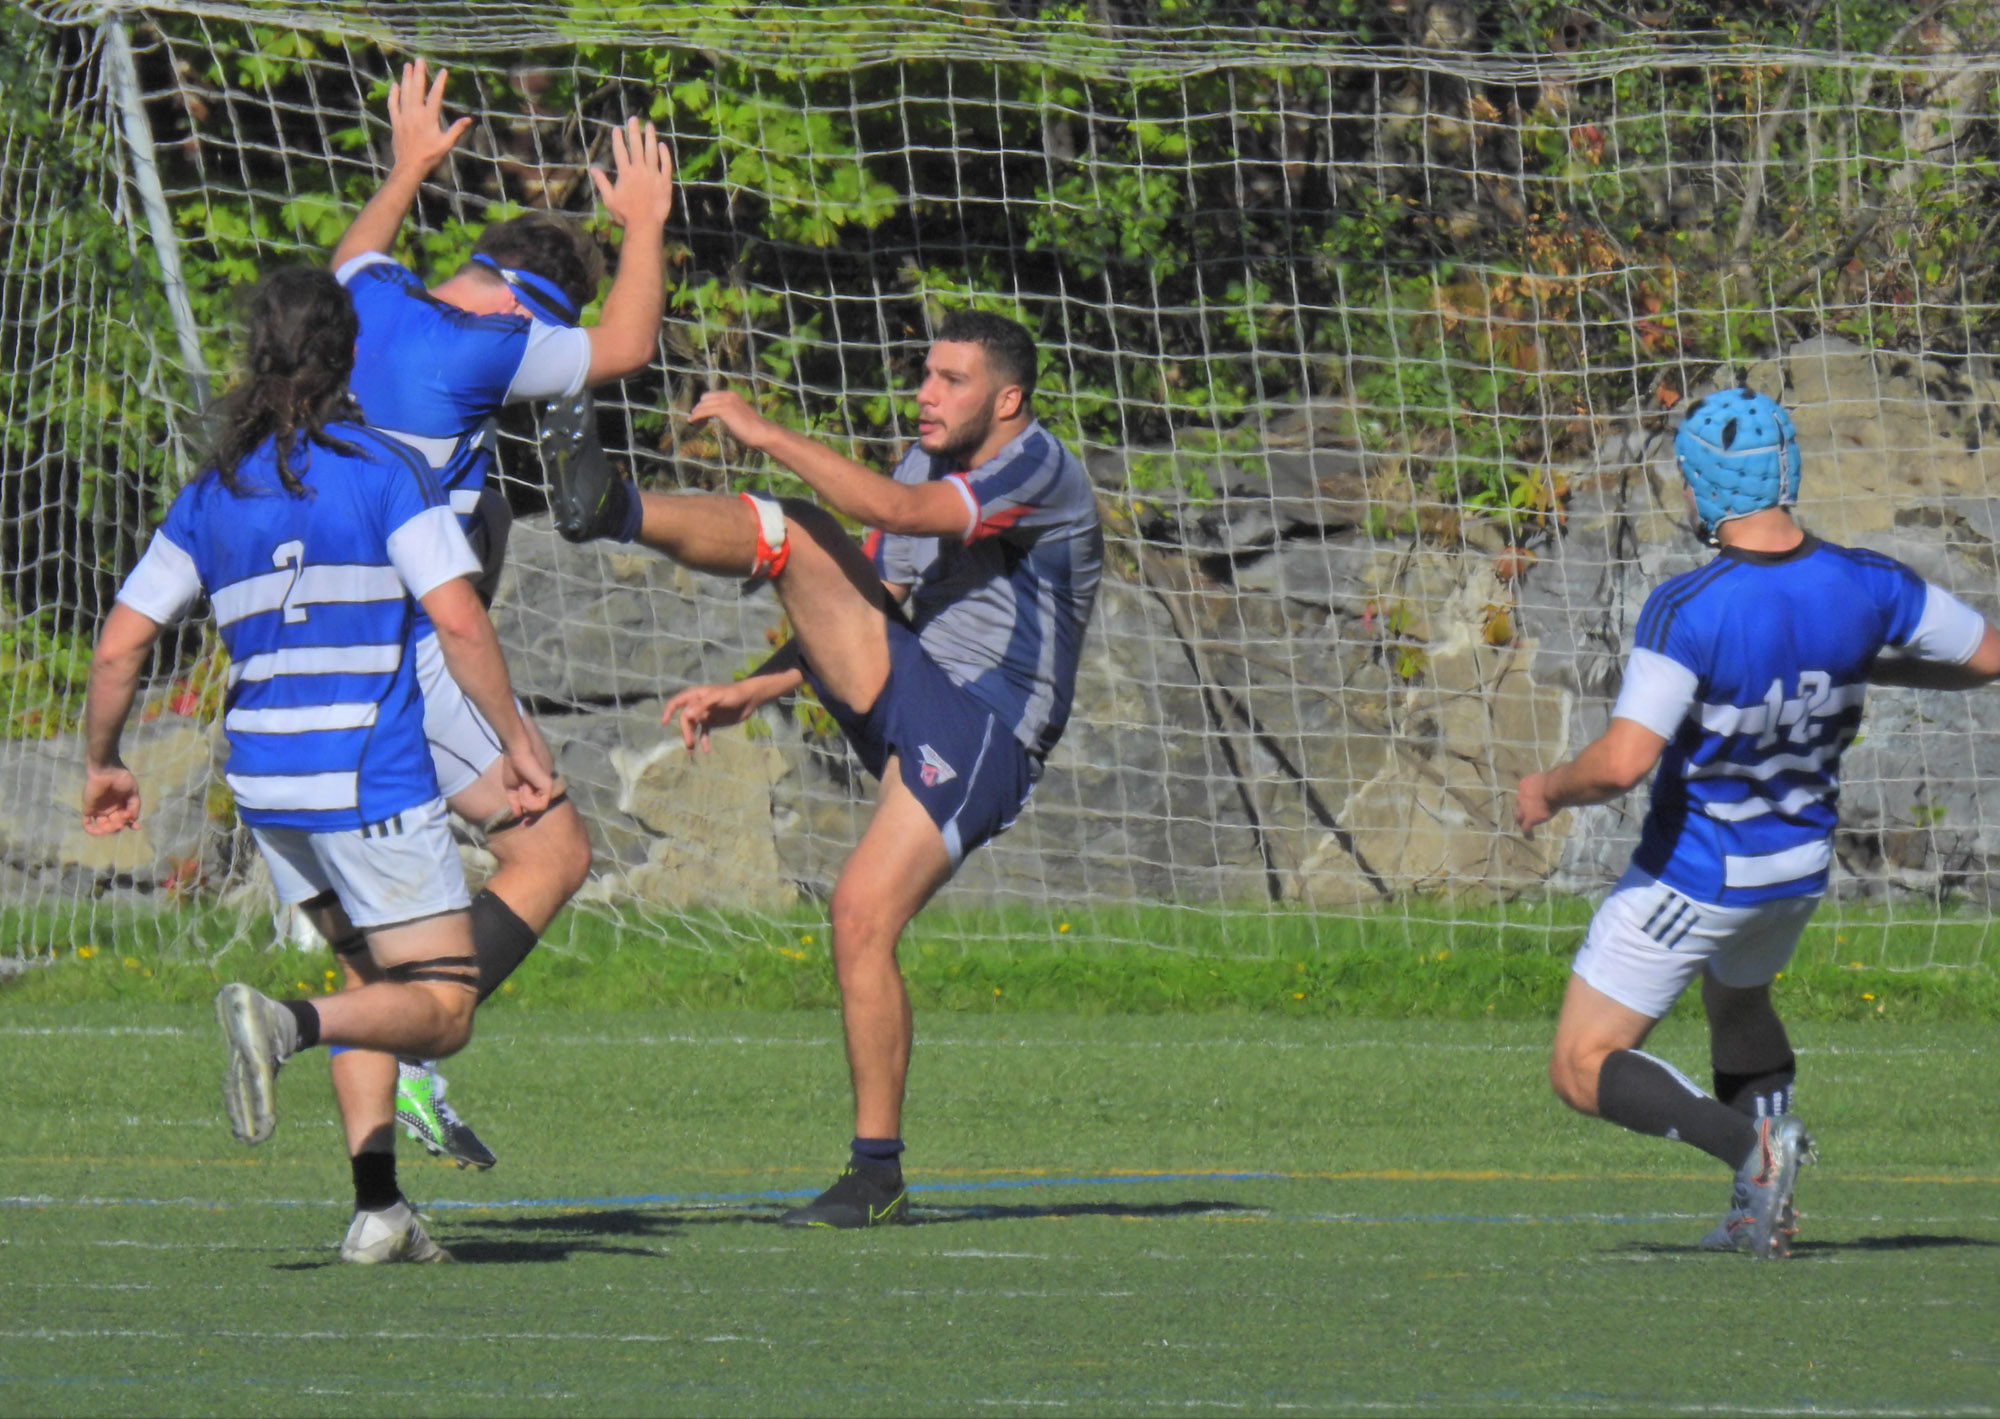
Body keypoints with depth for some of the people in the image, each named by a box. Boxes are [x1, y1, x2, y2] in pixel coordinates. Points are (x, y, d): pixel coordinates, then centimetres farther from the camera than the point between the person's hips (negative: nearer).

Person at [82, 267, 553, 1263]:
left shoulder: (213, 492, 9)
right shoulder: (386, 470, -6)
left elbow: (118, 649, 8)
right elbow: (460, 624, -14)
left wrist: (101, 766, 23)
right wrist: (517, 742, -6)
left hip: (265, 777, 6)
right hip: (373, 785, -6)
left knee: (373, 980, 21)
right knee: (442, 1012, -3)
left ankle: (378, 1209, 10)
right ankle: (286, 1025, -29)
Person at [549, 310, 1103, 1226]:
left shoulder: (1037, 466, -13)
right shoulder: (930, 463, 15)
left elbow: (894, 510, -26)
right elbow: (861, 604, 20)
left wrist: (769, 436, -23)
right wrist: (752, 691, 10)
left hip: (980, 735, -8)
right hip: (901, 694, 8)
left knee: (863, 916, -19)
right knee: (790, 534, -7)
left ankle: (877, 1177, -12)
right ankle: (618, 514, -32)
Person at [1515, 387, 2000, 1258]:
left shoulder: (1688, 609, -28)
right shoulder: (1864, 585, -11)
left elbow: (1622, 762, -35)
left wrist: (1549, 789, -14)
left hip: (1693, 876, -6)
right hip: (1801, 862, 6)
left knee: (1583, 1072, 3)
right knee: (1738, 994, 36)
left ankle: (1749, 1141, -19)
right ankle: (1761, 1212, 26)